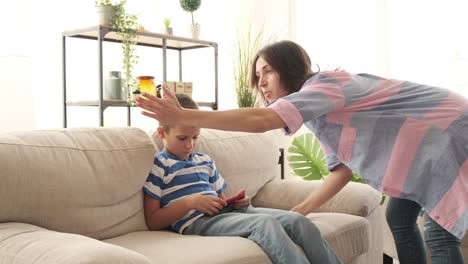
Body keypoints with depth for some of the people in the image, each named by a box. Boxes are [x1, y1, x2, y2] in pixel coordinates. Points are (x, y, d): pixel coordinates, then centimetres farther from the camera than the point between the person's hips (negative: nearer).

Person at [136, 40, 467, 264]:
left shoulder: (325, 85, -27)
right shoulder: (319, 109, 3)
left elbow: (260, 120, -42)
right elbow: (343, 168, 4)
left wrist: (183, 115, -44)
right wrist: (301, 209, -2)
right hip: (426, 140, 9)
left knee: (438, 232, -11)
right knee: (400, 219, 13)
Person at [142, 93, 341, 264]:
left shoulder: (205, 161, 24)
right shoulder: (157, 166, 2)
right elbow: (153, 222, -3)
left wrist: (237, 202, 4)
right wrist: (190, 202, -15)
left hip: (224, 212, 8)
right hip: (197, 221, -7)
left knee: (298, 221, -11)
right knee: (265, 223, -33)